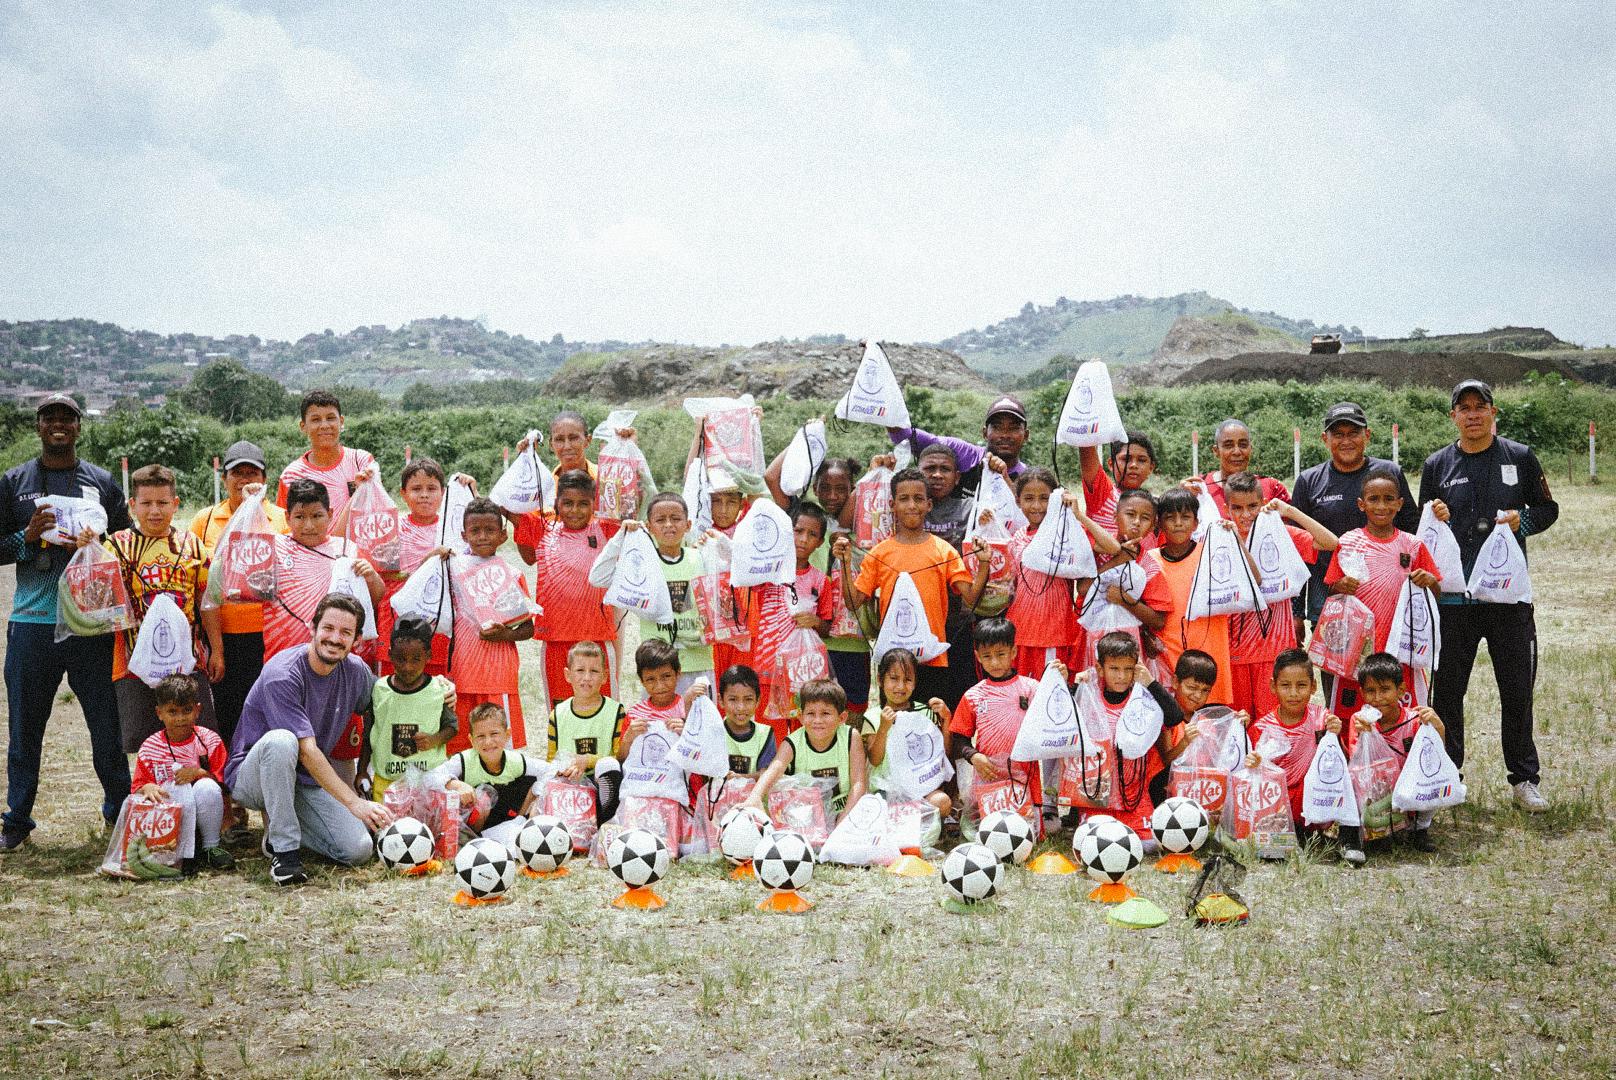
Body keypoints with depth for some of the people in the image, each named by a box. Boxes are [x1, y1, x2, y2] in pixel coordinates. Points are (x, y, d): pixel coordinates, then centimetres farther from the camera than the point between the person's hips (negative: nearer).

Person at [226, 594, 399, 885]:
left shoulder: (355, 671, -3)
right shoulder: (282, 674, -23)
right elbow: (307, 751, -28)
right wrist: (354, 802, -33)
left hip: (307, 783, 6)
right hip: (252, 777, -5)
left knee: (358, 849, -15)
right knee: (280, 740, -39)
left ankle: (278, 822, 11)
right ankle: (283, 849, -26)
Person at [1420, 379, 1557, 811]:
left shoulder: (1520, 457, 5)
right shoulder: (1437, 465, 6)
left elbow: (1548, 508, 11)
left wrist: (1523, 521, -9)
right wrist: (1435, 520, -9)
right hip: (1453, 597, 0)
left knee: (1517, 691, 6)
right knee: (1447, 691, 5)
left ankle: (1524, 780, 17)